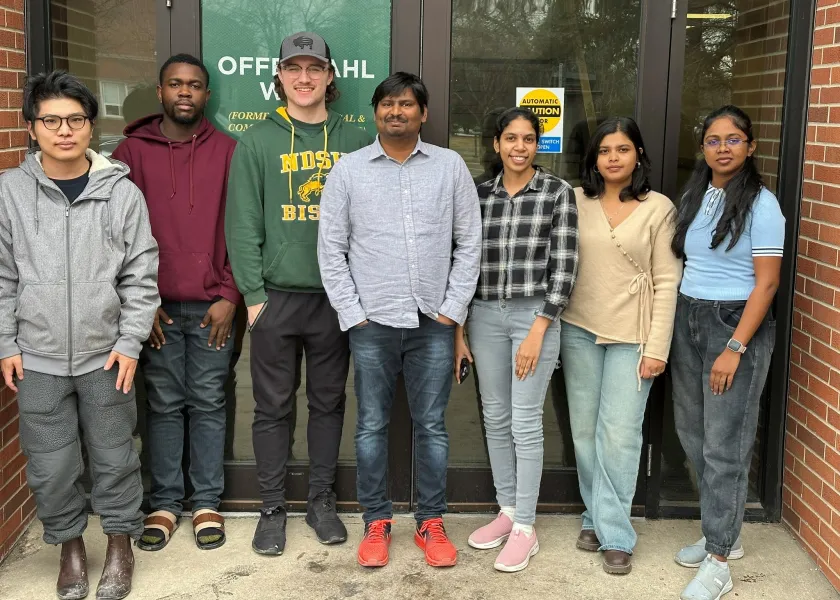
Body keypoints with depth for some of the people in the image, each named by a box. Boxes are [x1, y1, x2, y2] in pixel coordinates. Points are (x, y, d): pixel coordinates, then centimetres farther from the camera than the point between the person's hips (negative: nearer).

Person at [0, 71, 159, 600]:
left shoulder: (123, 192, -4)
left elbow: (141, 277, -1)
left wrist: (130, 343, -5)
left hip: (106, 356, -1)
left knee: (114, 457, 10)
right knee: (50, 465, 9)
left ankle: (121, 543, 30)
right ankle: (70, 546, 30)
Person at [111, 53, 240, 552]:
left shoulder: (226, 151, 4)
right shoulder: (133, 150, 4)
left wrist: (229, 295, -5)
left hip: (212, 305, 0)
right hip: (156, 305, 0)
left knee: (208, 403, 6)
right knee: (164, 404, 7)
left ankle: (207, 503, 17)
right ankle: (165, 503, 19)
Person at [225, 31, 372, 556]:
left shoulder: (356, 141, 5)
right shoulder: (257, 142, 1)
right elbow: (243, 224, -2)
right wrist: (253, 294, -8)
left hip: (337, 296, 2)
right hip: (277, 296, -1)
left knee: (328, 402, 12)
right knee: (274, 407, 7)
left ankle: (322, 501, 25)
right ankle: (273, 508, 19)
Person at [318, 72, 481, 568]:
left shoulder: (451, 166, 3)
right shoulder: (349, 170, 2)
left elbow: (469, 242, 4)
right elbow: (331, 248, 2)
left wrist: (453, 308, -1)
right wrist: (352, 313, -3)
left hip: (434, 323, 0)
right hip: (372, 323, 0)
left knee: (432, 425, 8)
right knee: (372, 425, 8)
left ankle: (431, 521, 22)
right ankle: (377, 521, 22)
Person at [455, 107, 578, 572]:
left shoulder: (557, 193, -3)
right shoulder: (479, 194, 7)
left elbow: (564, 266, -8)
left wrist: (538, 331, -14)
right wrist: (458, 331, 6)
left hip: (535, 315, -4)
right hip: (485, 315, 4)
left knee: (525, 422, -1)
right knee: (495, 418, 11)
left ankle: (525, 528, 9)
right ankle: (507, 511, 26)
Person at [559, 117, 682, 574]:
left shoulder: (658, 208, -3)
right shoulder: (575, 201, 4)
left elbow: (666, 281, -4)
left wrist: (657, 347, -8)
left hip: (631, 336, -3)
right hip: (579, 330, 3)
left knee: (619, 434, -5)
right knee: (584, 430, 9)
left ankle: (614, 534, 6)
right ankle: (596, 516, 25)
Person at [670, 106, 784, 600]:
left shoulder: (761, 203, -10)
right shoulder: (694, 196, 10)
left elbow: (767, 283, -13)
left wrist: (734, 348, -18)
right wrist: (674, 326, 4)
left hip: (736, 323, -7)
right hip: (688, 320, 7)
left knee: (724, 443, -2)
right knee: (693, 435, 13)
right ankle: (725, 533, 30)